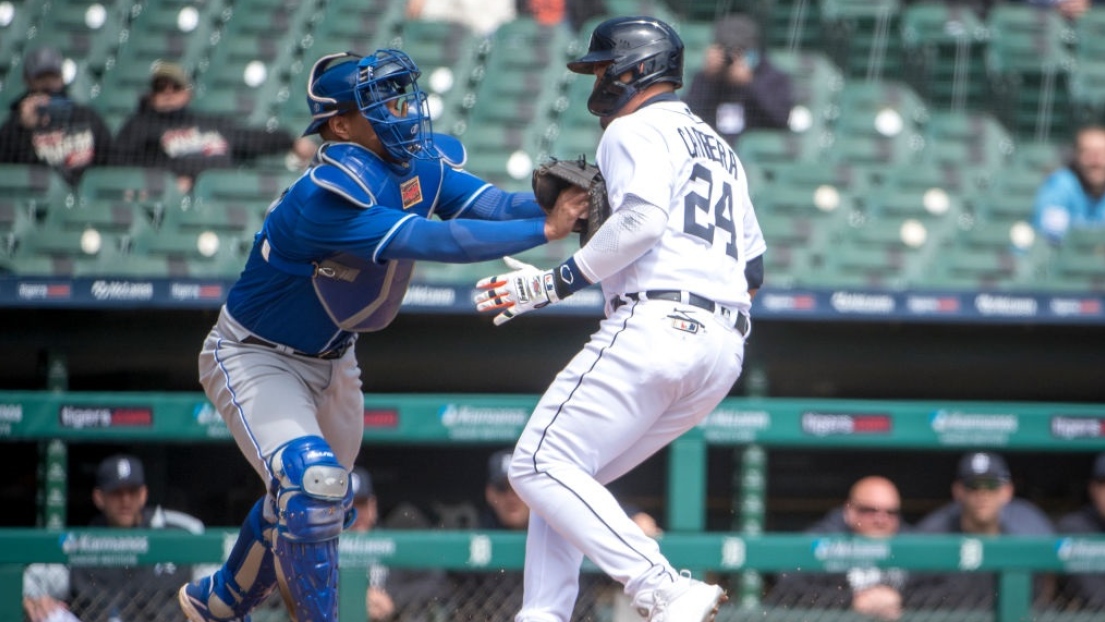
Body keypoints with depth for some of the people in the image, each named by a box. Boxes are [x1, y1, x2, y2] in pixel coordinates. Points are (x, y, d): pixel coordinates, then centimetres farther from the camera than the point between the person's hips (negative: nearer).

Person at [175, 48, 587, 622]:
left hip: (330, 359, 9)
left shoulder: (423, 161, -11)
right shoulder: (327, 194, -36)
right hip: (254, 356, -9)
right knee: (312, 485, -28)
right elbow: (432, 241, -44)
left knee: (316, 501, 20)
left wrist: (561, 204, -41)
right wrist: (545, 229, -45)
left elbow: (491, 204, -22)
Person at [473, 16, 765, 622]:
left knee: (541, 467, -12)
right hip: (724, 349, 9)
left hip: (654, 327, -9)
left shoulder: (636, 129, 1)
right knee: (572, 475, 16)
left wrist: (556, 283, -14)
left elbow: (643, 220, -17)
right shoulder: (718, 148, 29)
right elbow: (753, 267, 25)